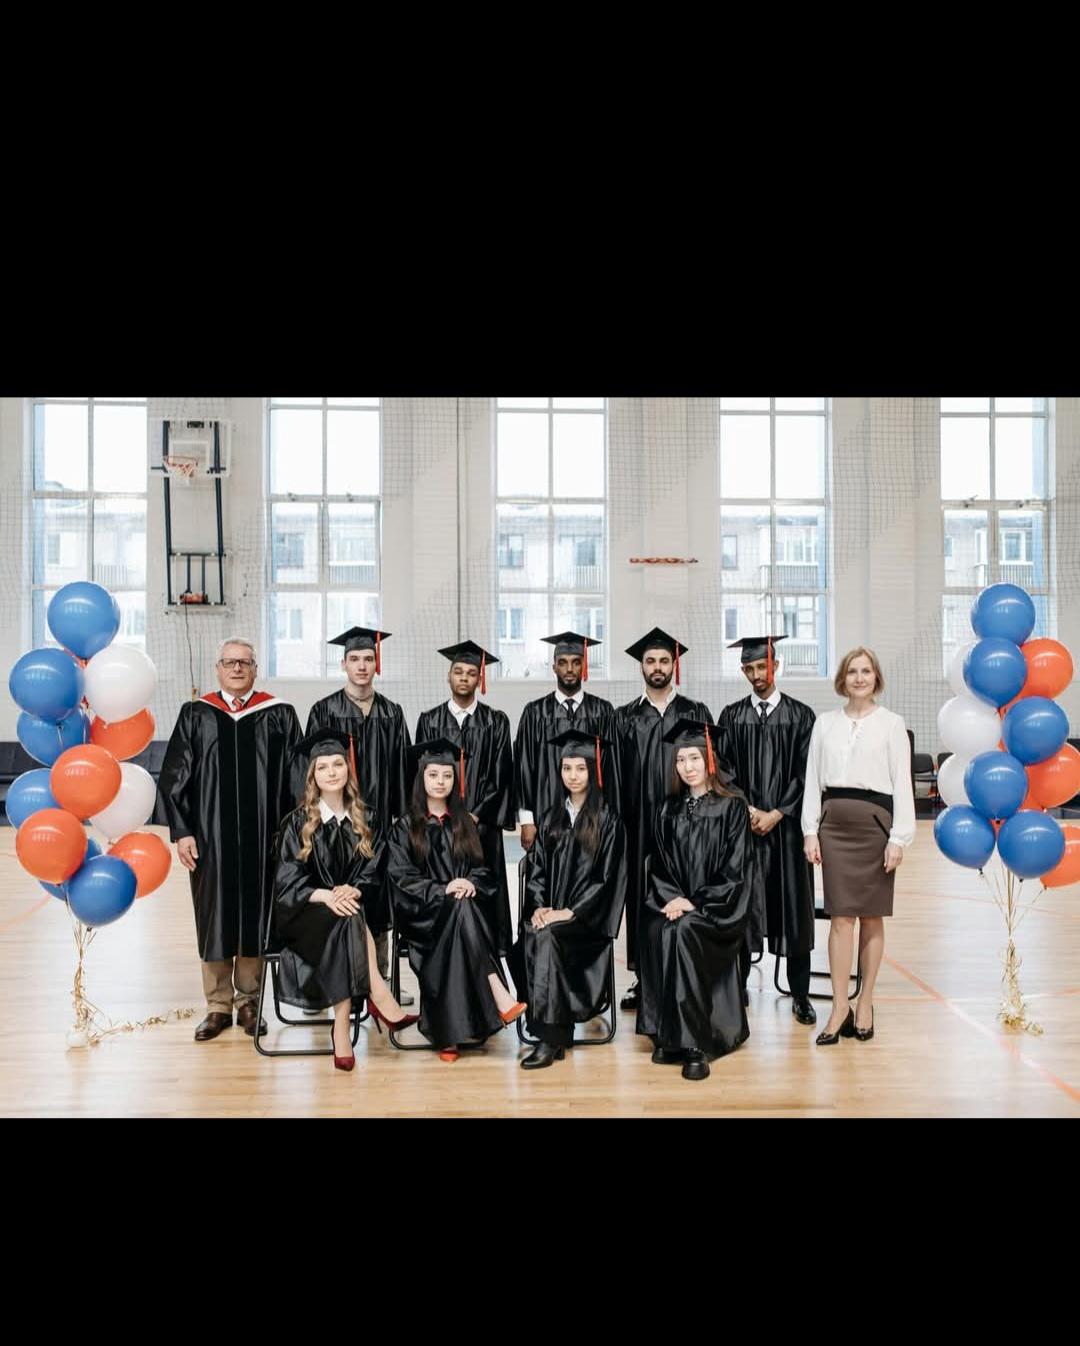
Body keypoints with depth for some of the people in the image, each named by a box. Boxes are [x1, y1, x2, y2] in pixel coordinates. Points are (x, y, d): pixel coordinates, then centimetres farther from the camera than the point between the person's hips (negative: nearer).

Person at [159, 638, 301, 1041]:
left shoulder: (279, 715, 3)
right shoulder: (195, 715, 4)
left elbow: (297, 777, 2)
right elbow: (174, 777, 3)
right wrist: (181, 830, -4)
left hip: (262, 838, 0)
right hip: (210, 838, 1)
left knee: (255, 916, 7)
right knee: (214, 918, 7)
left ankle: (248, 1003, 22)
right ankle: (217, 1006, 20)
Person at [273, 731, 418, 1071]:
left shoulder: (363, 821, 8)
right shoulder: (298, 823, 1)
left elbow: (373, 873, 4)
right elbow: (287, 882, -6)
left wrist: (353, 891, -19)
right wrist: (325, 896, -24)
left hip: (356, 906, 2)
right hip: (309, 914, -1)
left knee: (350, 920, -34)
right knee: (348, 922, -34)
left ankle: (341, 1028, -33)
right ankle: (378, 996, -33)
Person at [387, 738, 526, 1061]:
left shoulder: (465, 824, 18)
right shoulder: (406, 826, 8)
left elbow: (482, 868, 13)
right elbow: (401, 877, -2)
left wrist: (471, 884, -12)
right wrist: (442, 890, -17)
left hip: (467, 904, 3)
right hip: (423, 911, -2)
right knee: (461, 911, -36)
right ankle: (500, 997, -41)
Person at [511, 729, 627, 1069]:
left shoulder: (608, 821, 0)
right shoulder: (551, 820, 17)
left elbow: (607, 878, -6)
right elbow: (536, 870, 13)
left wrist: (570, 912, -15)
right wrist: (539, 907, -6)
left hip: (587, 919, -4)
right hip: (550, 913, 4)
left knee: (547, 937, -32)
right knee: (531, 937, -29)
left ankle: (551, 1037, -26)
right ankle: (553, 1032, -24)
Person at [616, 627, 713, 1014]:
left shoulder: (696, 713, 7)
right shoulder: (625, 717, 9)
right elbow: (615, 774, 7)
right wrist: (617, 818, -1)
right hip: (640, 823, 1)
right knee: (641, 894, 4)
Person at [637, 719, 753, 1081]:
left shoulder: (732, 806, -2)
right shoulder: (669, 810, 12)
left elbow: (735, 870, -7)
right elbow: (658, 866, 10)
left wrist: (694, 903, -15)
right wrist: (673, 898, -10)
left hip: (718, 907, -4)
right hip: (675, 902, 4)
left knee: (683, 932, -33)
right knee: (655, 931, -28)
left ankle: (695, 1043, -24)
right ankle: (668, 1036, -16)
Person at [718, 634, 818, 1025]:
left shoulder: (800, 716, 4)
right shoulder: (732, 716, 8)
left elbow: (804, 774, -1)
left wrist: (776, 814, -10)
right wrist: (748, 811, -8)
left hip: (786, 825, -1)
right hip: (742, 825, 1)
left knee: (793, 907, 4)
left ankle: (800, 995, 14)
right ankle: (737, 988, 14)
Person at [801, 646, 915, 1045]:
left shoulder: (891, 724, 3)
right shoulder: (825, 723, 10)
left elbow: (902, 783, 0)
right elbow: (812, 780, 9)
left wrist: (898, 838, -7)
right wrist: (810, 831, 2)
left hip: (875, 822, -1)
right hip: (834, 822, 2)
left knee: (872, 918, 5)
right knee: (840, 918, 0)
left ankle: (865, 1005, 17)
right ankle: (839, 1009, 4)